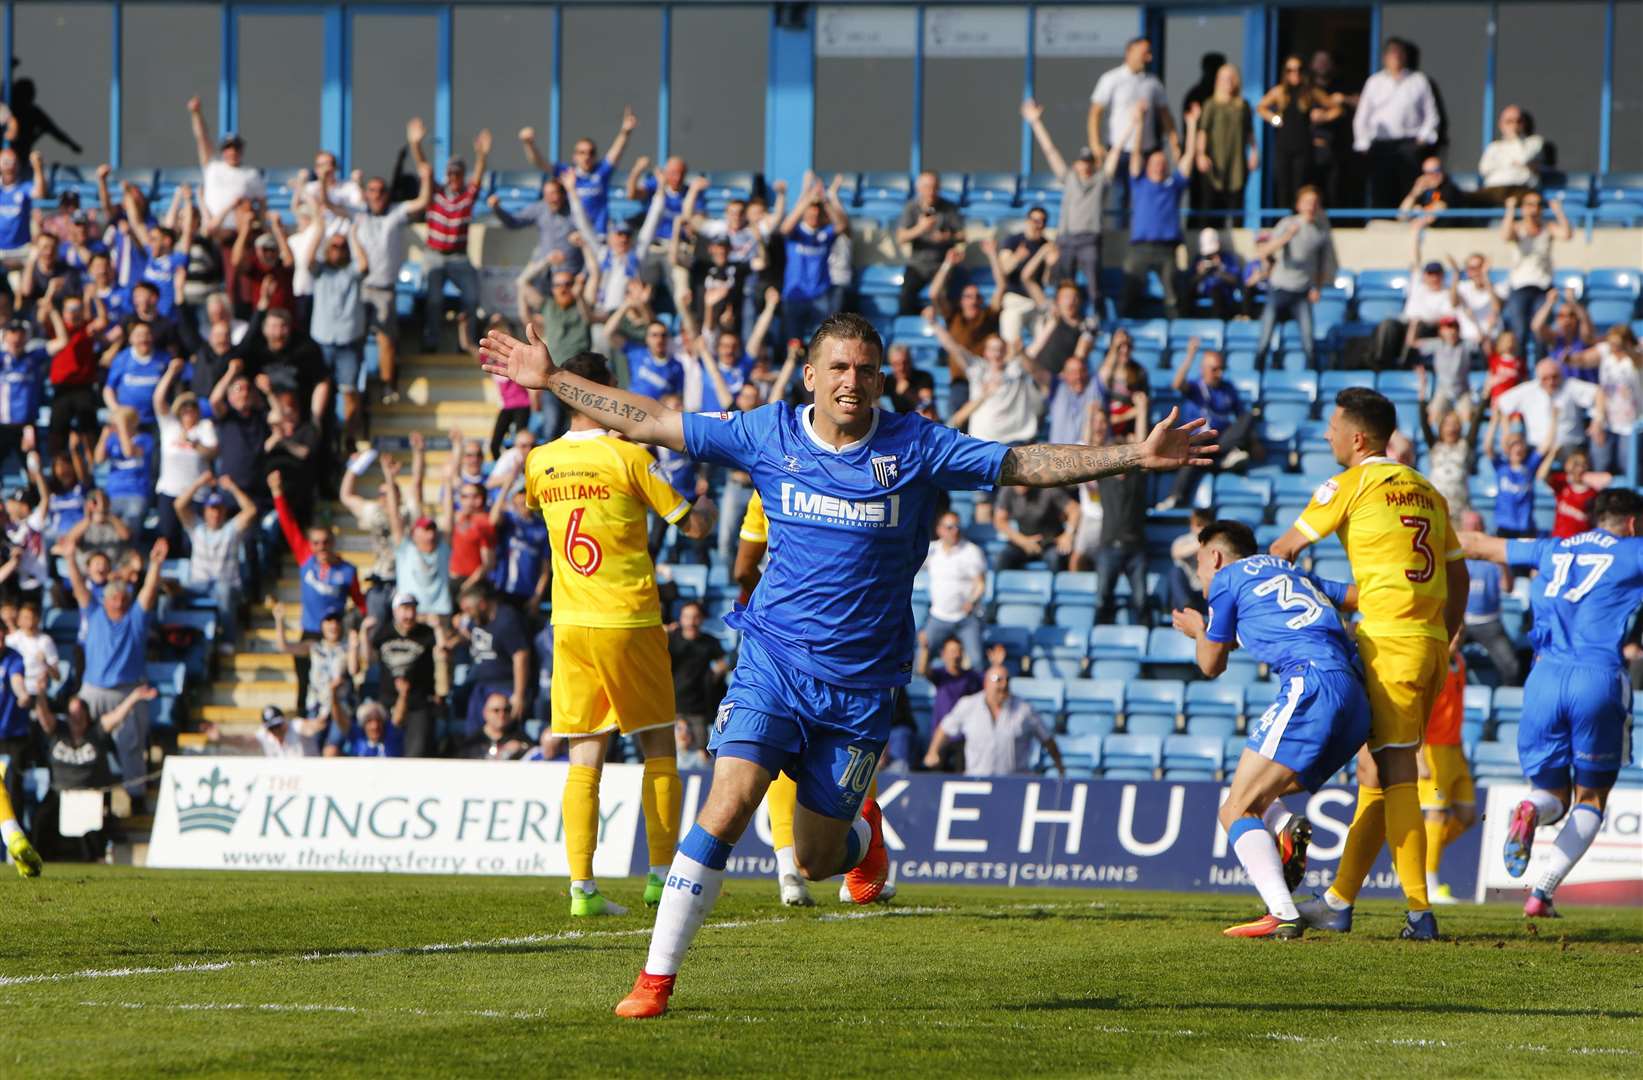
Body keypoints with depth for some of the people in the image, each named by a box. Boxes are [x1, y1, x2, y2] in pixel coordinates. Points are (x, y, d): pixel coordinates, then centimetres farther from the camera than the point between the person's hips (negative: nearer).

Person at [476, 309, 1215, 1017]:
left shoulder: (914, 448, -4)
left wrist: (1135, 456, -13)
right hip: (772, 663, 0)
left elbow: (1025, 466, -5)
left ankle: (861, 831, 44)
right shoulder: (768, 434, -1)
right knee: (725, 811, -18)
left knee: (815, 861, 6)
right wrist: (551, 380, 3)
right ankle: (656, 978, -11)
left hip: (860, 682, 0)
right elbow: (649, 423, 4)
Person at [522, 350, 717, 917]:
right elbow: (693, 526, -5)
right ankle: (661, 874, 10)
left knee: (585, 756, 3)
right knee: (659, 748, 11)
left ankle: (582, 885, -6)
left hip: (570, 621, 4)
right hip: (629, 620, -4)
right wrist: (706, 507, 19)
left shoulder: (539, 462, 3)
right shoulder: (628, 457, -10)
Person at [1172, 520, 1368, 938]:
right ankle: (1287, 829, -14)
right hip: (1357, 697, 8)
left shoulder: (1227, 579, 12)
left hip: (1311, 684, -8)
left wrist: (1198, 631, 42)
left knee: (1237, 810, -8)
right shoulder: (1294, 574, 31)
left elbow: (1211, 665, 22)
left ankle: (1283, 915, -28)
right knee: (1254, 799, 20)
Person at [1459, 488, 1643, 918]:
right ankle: (1542, 893, -7)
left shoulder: (1552, 551, 22)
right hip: (1598, 678, -3)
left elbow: (1478, 544, 33)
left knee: (1551, 795, 15)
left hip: (1545, 678, 3)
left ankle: (1531, 811, -24)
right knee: (1590, 800, 11)